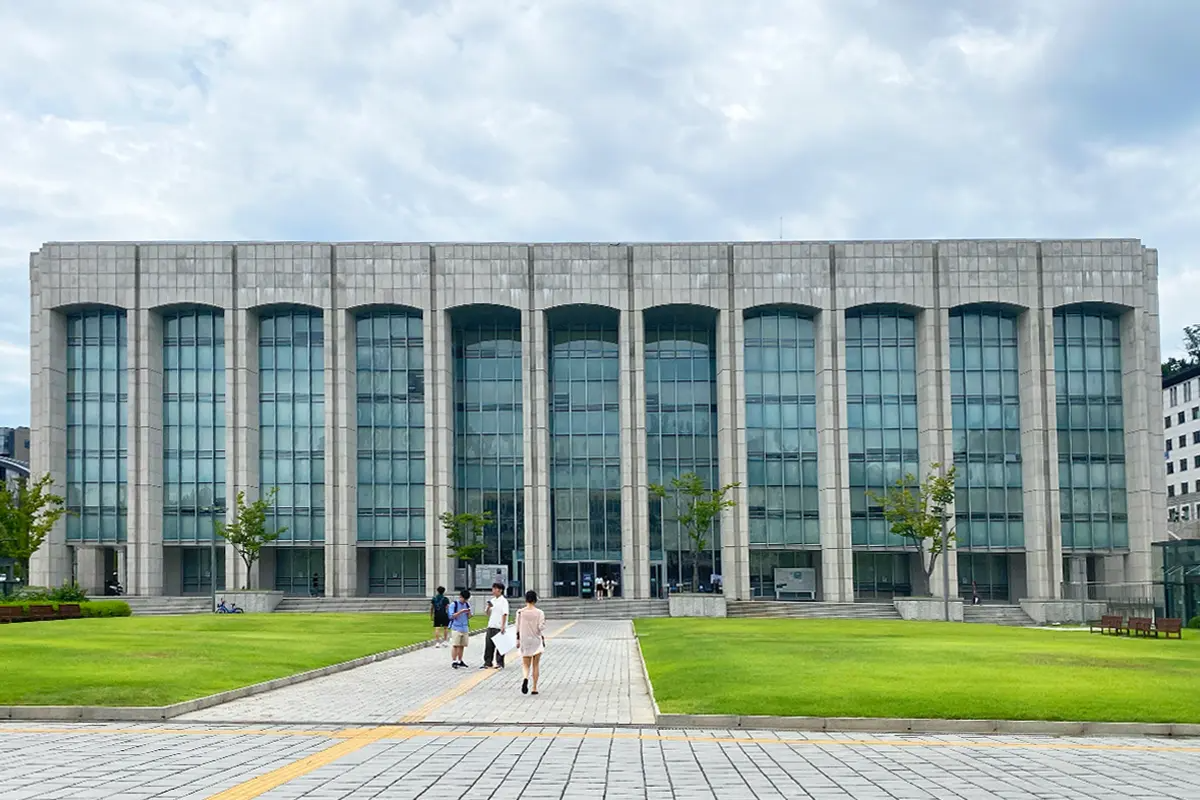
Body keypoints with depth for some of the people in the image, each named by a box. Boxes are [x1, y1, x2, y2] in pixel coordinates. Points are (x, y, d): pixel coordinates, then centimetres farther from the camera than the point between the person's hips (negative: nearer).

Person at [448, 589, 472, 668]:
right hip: (456, 628, -5)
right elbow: (451, 616, -11)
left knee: (462, 645, 7)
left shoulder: (467, 604, 11)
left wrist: (469, 613, -8)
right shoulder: (454, 604, -5)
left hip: (465, 628, 5)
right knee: (455, 645, -7)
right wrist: (461, 612, -21)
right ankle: (454, 661, -4)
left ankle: (460, 661, 16)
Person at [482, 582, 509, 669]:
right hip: (491, 626, 6)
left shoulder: (503, 601, -7)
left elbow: (505, 614, -13)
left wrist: (503, 626, -19)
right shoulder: (492, 600, 13)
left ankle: (500, 664, 7)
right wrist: (488, 607, -3)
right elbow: (488, 613, 18)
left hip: (499, 627, -6)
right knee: (489, 645, 4)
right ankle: (487, 663, 9)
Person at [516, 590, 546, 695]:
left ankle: (525, 678, -25)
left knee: (525, 665, 6)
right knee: (536, 665, 11)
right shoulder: (540, 613, -8)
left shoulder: (520, 612, -3)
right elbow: (541, 627, -11)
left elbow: (518, 628, 0)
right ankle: (534, 688, 11)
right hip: (536, 640, -1)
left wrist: (518, 640, 9)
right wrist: (543, 639, 1)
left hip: (524, 641, 1)